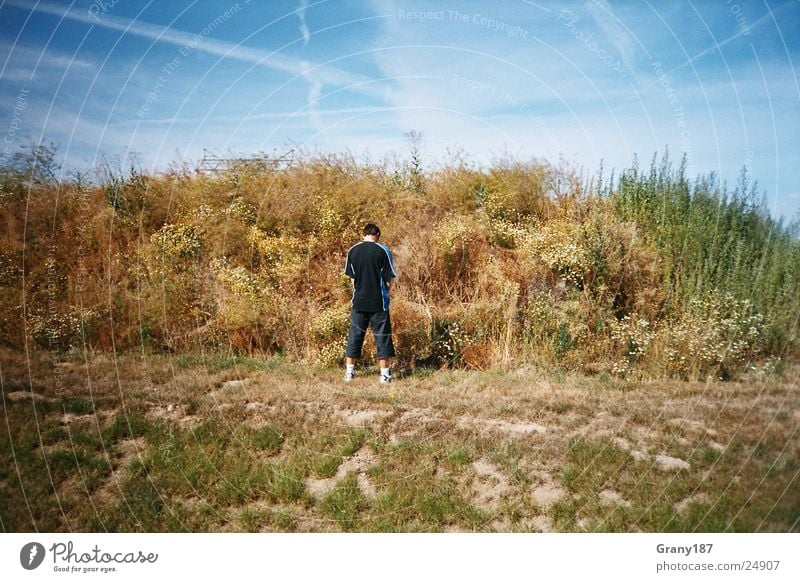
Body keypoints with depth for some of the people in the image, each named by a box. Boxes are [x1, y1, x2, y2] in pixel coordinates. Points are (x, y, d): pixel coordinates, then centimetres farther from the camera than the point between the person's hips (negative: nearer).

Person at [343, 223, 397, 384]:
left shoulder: (352, 250, 2)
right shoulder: (383, 251, -7)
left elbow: (351, 276, 8)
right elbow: (388, 280, -6)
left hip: (359, 301, 3)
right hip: (378, 302, -3)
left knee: (355, 335, 11)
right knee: (382, 336, 5)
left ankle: (350, 372, 16)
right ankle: (385, 374, 7)